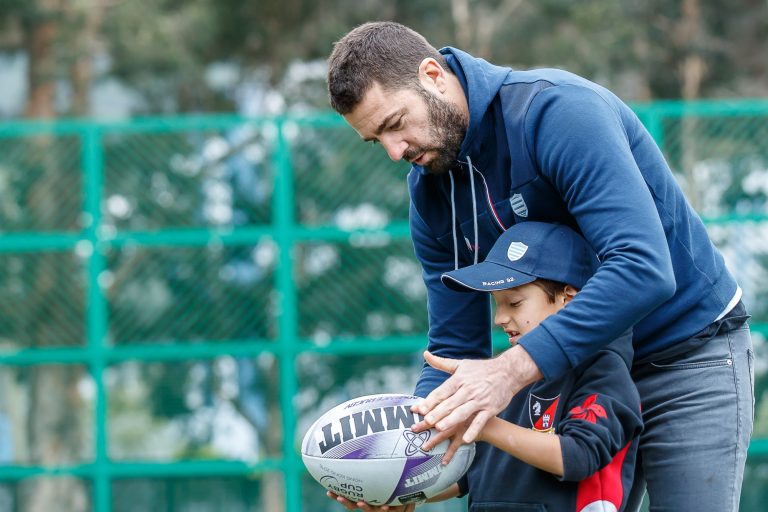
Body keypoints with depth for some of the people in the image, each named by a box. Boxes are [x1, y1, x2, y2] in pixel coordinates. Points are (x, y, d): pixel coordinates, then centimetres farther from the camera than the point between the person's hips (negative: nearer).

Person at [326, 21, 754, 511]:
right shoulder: (431, 194, -3)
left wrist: (514, 368, -43)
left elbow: (643, 268, -37)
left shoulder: (557, 109, -27)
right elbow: (455, 344, 1)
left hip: (690, 355, -6)